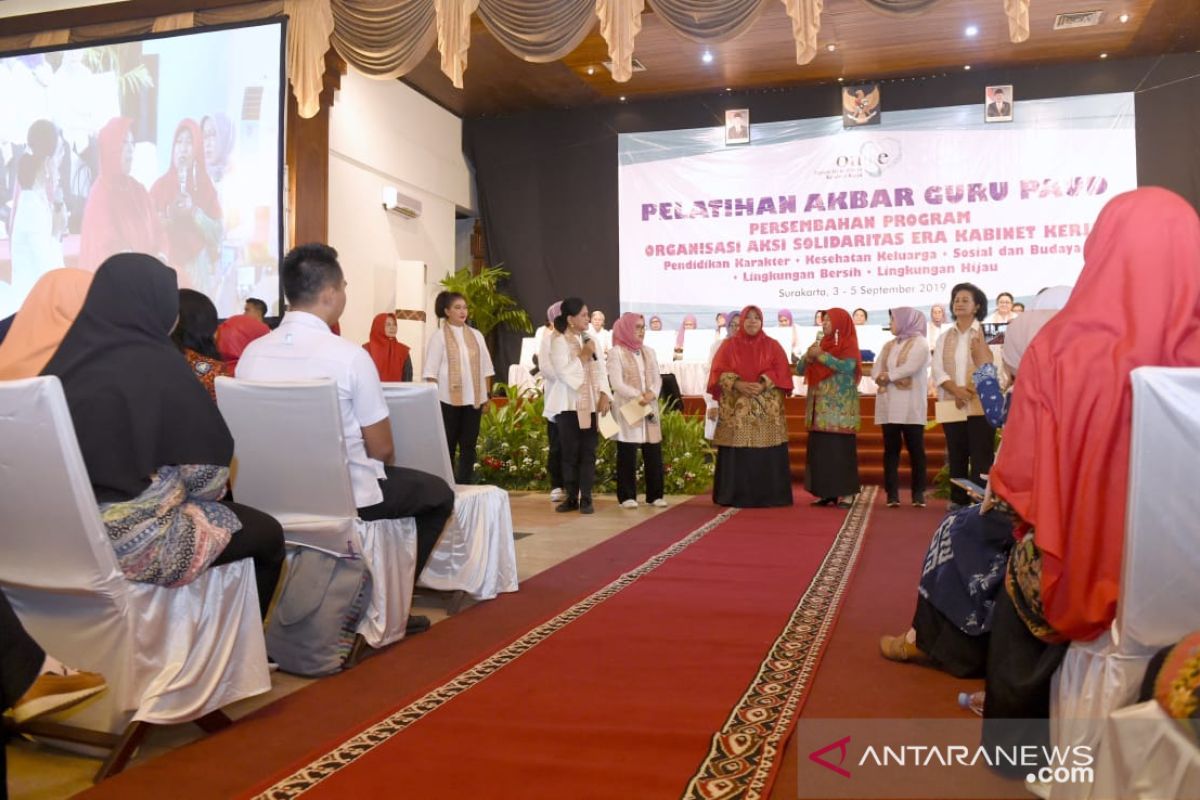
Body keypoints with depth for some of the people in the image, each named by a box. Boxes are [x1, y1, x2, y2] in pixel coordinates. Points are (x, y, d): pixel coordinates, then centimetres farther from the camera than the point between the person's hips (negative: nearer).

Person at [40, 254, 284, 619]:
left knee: (228, 513, 27)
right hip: (134, 542, -7)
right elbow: (207, 477, -13)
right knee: (266, 534, 14)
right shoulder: (158, 366, -16)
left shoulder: (65, 359, 1)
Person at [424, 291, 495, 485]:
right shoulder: (439, 337, -2)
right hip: (449, 399, -4)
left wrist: (486, 396, 8)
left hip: (473, 398, 4)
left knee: (469, 445, 5)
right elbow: (431, 371, -5)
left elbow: (485, 367, 13)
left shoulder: (476, 335, 11)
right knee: (447, 446, 2)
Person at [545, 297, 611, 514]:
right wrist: (583, 356, -13)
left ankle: (586, 498, 6)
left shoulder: (589, 339, 11)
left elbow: (598, 369, 10)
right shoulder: (559, 341, -6)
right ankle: (571, 497, 9)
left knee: (588, 452, 2)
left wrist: (604, 394, -1)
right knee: (570, 452, 0)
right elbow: (564, 372, -16)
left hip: (589, 404, 5)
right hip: (568, 404, -5)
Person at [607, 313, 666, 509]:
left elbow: (657, 378, 9)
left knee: (654, 453, 4)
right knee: (627, 454, -3)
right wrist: (638, 396, -19)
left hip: (650, 408, 5)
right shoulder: (616, 353, -2)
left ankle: (654, 495, 12)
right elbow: (616, 383, -10)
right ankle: (627, 496, 4)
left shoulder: (649, 352, 15)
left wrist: (651, 394, -12)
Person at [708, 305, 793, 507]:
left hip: (767, 408, 0)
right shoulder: (729, 345, 8)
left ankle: (768, 495, 4)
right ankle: (735, 495, 4)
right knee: (736, 452, -3)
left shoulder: (773, 346, 9)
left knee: (767, 453, -3)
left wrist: (763, 385, -16)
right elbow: (720, 372, 0)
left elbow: (781, 372, 0)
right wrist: (737, 384, -16)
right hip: (736, 407, 0)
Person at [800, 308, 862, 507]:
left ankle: (846, 492, -4)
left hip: (840, 407, -6)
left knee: (841, 448, -8)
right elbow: (800, 369, 12)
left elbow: (847, 367, -20)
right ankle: (825, 491, 9)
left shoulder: (848, 344, -2)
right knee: (820, 448, 3)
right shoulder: (821, 344, 15)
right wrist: (809, 356, -7)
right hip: (820, 406, 6)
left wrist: (821, 355, -17)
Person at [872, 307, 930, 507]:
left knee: (915, 449, -2)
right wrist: (882, 378, -12)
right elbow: (875, 370, 9)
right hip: (888, 405, 5)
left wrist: (888, 376, -5)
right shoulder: (888, 345, 19)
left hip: (910, 406, -5)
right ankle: (892, 494, 2)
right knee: (891, 449, 2)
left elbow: (911, 367, -14)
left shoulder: (919, 343, 1)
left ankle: (918, 493, 3)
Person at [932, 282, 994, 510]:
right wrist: (956, 390, -14)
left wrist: (979, 344, -20)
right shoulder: (944, 337, 13)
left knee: (981, 456, -6)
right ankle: (958, 501, 14)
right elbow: (937, 370, 2)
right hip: (952, 405, 4)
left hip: (980, 405, -3)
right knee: (956, 456, 7)